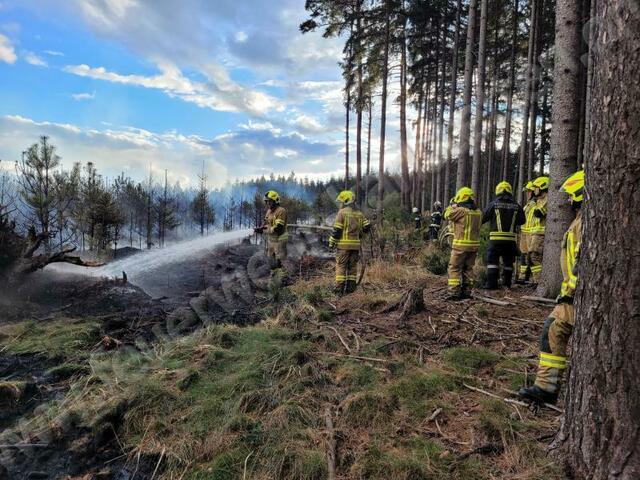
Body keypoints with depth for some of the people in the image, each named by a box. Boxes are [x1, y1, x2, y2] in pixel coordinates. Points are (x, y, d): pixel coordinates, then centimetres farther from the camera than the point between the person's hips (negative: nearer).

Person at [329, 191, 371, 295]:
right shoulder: (359, 213, 11)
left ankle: (340, 288, -1)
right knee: (352, 266, 11)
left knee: (341, 266, 0)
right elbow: (367, 227, 8)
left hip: (344, 244, -5)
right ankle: (351, 288, 13)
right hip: (355, 244, 5)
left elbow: (337, 230, -10)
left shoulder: (342, 212, -6)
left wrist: (331, 242, -3)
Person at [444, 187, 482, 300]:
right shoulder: (478, 212, 7)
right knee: (468, 268, 16)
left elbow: (447, 215, -1)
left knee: (454, 268, 1)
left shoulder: (460, 211, -14)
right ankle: (466, 292, 21)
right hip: (474, 245, 7)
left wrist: (452, 206, 17)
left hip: (461, 245, -6)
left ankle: (454, 293, -3)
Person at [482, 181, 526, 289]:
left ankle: (491, 283, -3)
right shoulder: (516, 206, 3)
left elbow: (484, 218, -2)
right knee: (508, 261, 14)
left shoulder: (494, 204, -5)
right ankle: (507, 283, 20)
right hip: (510, 238, 3)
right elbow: (522, 220, 9)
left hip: (496, 238, -3)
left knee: (492, 260, 1)